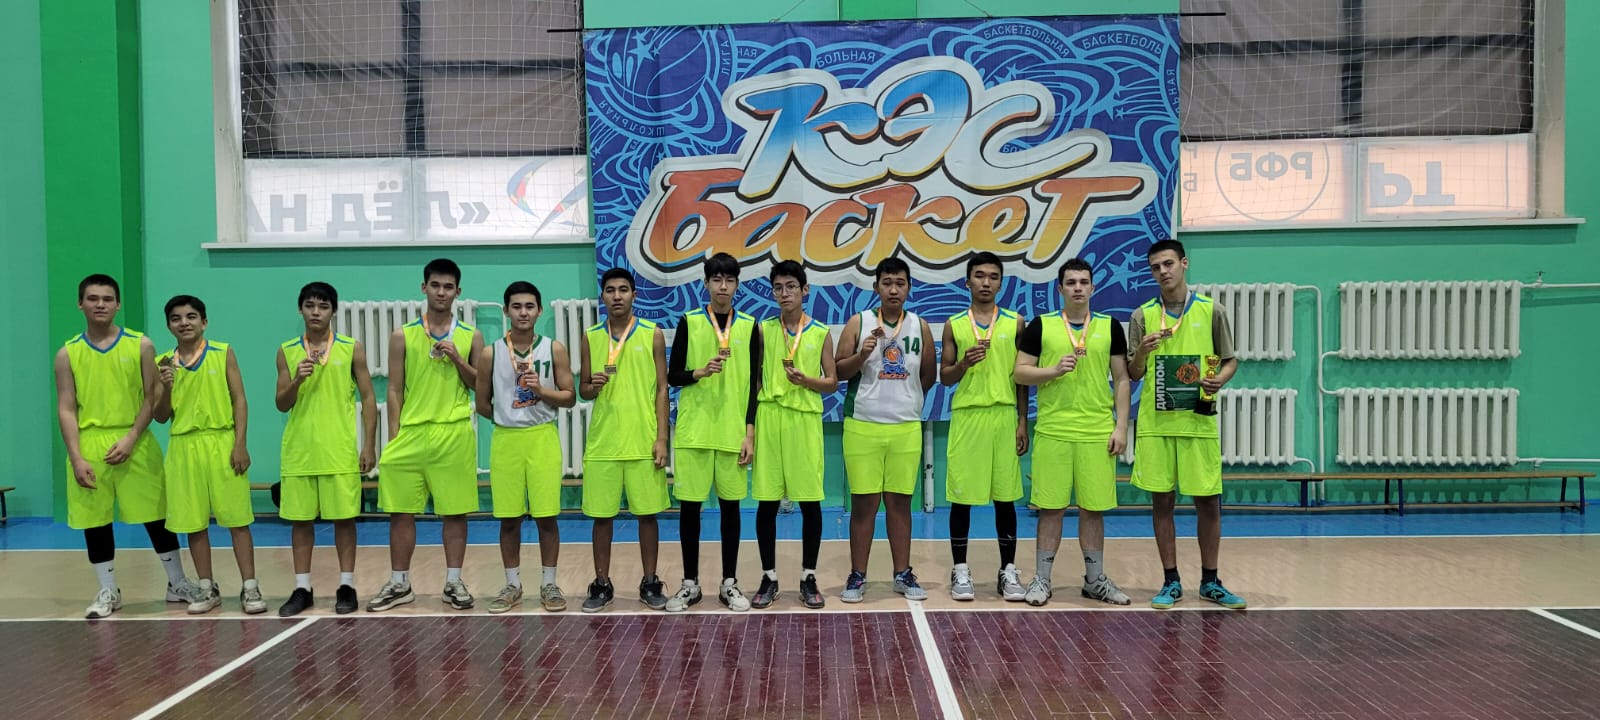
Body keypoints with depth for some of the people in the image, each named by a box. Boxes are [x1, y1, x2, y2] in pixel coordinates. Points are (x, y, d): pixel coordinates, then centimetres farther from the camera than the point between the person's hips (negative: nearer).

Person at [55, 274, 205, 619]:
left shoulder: (141, 345, 1)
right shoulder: (68, 354, 3)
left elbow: (151, 398, -1)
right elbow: (66, 409, 1)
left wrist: (130, 439, -12)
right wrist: (76, 457, -8)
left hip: (135, 443, -1)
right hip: (90, 445, 1)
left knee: (156, 516, 4)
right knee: (95, 521, 7)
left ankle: (177, 583, 17)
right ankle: (108, 591, 21)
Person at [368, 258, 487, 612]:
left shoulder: (471, 337, 6)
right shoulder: (403, 336, 6)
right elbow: (395, 391, 5)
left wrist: (457, 359, -10)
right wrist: (393, 438, -1)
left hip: (455, 435, 0)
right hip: (411, 433, 0)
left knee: (455, 511, 4)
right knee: (401, 511, 4)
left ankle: (453, 582, 15)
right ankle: (400, 584, 17)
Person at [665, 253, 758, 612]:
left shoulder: (749, 326, 4)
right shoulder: (689, 322, 1)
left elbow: (752, 383, 4)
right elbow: (673, 376, 3)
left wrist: (750, 432, -2)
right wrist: (700, 372, -17)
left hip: (734, 430, 1)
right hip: (693, 429, -1)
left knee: (730, 504, 6)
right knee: (690, 504, 3)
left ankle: (729, 583, 16)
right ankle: (690, 582, 15)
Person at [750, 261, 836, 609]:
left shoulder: (821, 333, 4)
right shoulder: (764, 330, 7)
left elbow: (833, 382, 6)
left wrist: (807, 381, -13)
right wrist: (751, 420, 1)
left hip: (805, 419, -1)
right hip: (769, 418, 1)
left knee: (810, 501, 1)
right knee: (767, 502, 3)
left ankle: (808, 577, 13)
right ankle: (769, 578, 13)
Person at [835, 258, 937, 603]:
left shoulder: (920, 326, 6)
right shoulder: (858, 323, 0)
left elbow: (928, 376, 15)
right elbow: (839, 371, -2)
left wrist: (905, 397, 6)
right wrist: (862, 354, -18)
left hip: (907, 426, 2)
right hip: (862, 425, -2)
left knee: (900, 501, 8)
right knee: (864, 501, 2)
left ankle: (903, 574, 17)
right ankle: (857, 576, 11)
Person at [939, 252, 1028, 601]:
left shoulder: (1015, 323, 6)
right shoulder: (954, 325, 6)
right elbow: (944, 377, 7)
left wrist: (1022, 422, 0)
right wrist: (964, 364, -13)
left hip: (1004, 415, 0)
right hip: (966, 415, 0)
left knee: (1005, 498, 5)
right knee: (961, 497, 2)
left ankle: (1008, 571, 14)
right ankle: (960, 571, 12)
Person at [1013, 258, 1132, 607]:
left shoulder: (1110, 327, 7)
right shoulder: (1041, 326, 2)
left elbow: (1121, 379, 7)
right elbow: (1021, 372, 1)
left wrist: (1121, 426, 0)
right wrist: (1054, 370, -16)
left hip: (1098, 433, 1)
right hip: (1052, 431, -1)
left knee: (1093, 508, 8)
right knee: (1051, 508, 3)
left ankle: (1096, 580, 21)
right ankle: (1041, 580, 14)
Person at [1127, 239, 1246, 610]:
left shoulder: (1212, 311, 4)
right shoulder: (1143, 316, 6)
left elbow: (1230, 360, 8)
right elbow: (1133, 374, 7)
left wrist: (1219, 380, -14)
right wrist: (1142, 351, -14)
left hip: (1199, 422, -1)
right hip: (1155, 422, 1)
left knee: (1208, 501, 4)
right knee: (1162, 500, 5)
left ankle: (1210, 581, 19)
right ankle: (1171, 582, 16)